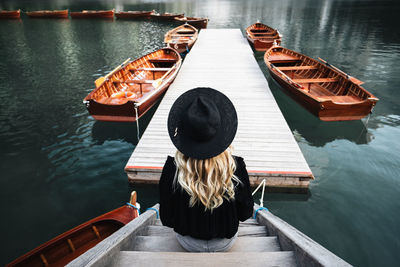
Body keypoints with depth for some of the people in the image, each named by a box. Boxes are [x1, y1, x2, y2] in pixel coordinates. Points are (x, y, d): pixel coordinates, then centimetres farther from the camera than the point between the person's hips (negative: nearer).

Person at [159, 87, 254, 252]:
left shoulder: (172, 169, -29)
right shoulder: (236, 167, -28)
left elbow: (166, 220, -16)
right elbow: (245, 214, -13)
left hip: (188, 243, 0)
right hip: (225, 243, 1)